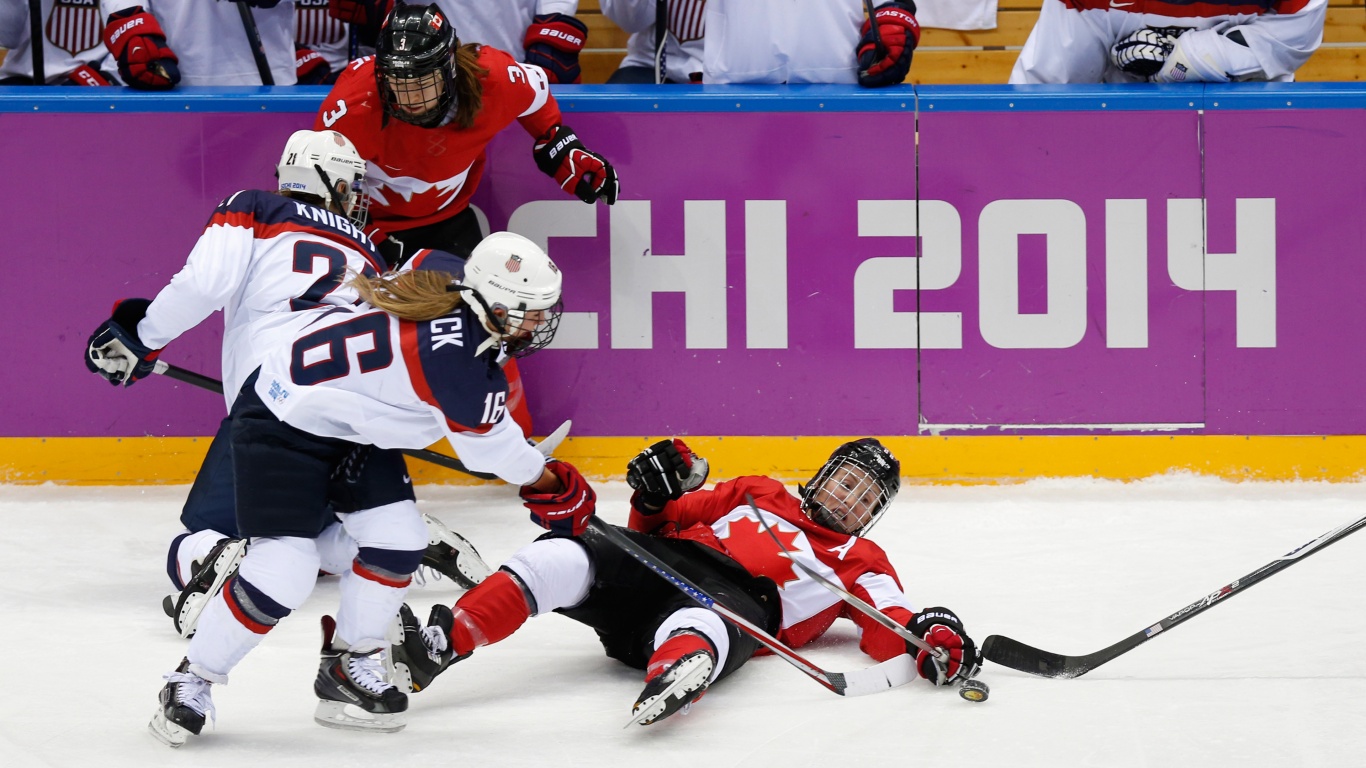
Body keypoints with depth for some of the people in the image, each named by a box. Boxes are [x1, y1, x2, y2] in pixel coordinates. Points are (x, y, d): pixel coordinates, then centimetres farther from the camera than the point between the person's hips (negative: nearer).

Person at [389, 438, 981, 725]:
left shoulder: (860, 562, 26)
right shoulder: (759, 496, 35)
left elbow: (887, 632, 8)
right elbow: (669, 520, 30)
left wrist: (930, 639, -14)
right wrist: (657, 496, 6)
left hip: (737, 601, -3)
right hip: (660, 562, 3)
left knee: (703, 625, -43)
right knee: (564, 559, -26)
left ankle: (672, 678, -81)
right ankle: (437, 646, -38)